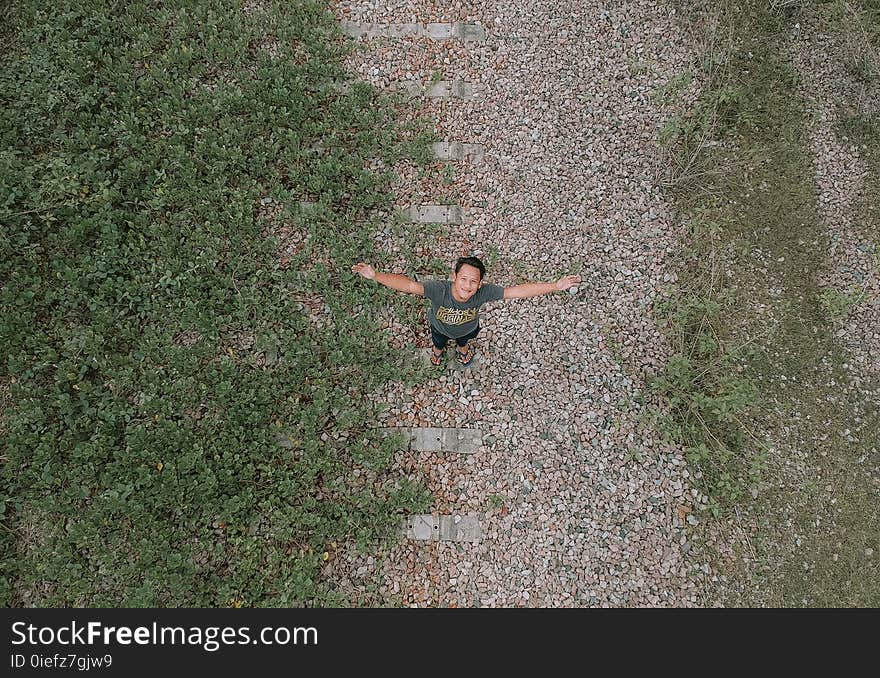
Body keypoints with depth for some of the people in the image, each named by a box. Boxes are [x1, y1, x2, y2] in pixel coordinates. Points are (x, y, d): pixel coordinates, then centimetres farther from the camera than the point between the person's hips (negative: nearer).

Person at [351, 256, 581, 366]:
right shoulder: (439, 289, -49)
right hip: (439, 327, -1)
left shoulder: (483, 292, -45)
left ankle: (463, 347, 77)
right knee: (438, 342, 37)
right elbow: (409, 285, -58)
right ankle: (438, 349, 75)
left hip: (468, 328, 1)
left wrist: (555, 286, -47)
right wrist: (375, 275, -71)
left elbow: (517, 290, -45)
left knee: (464, 341, 40)